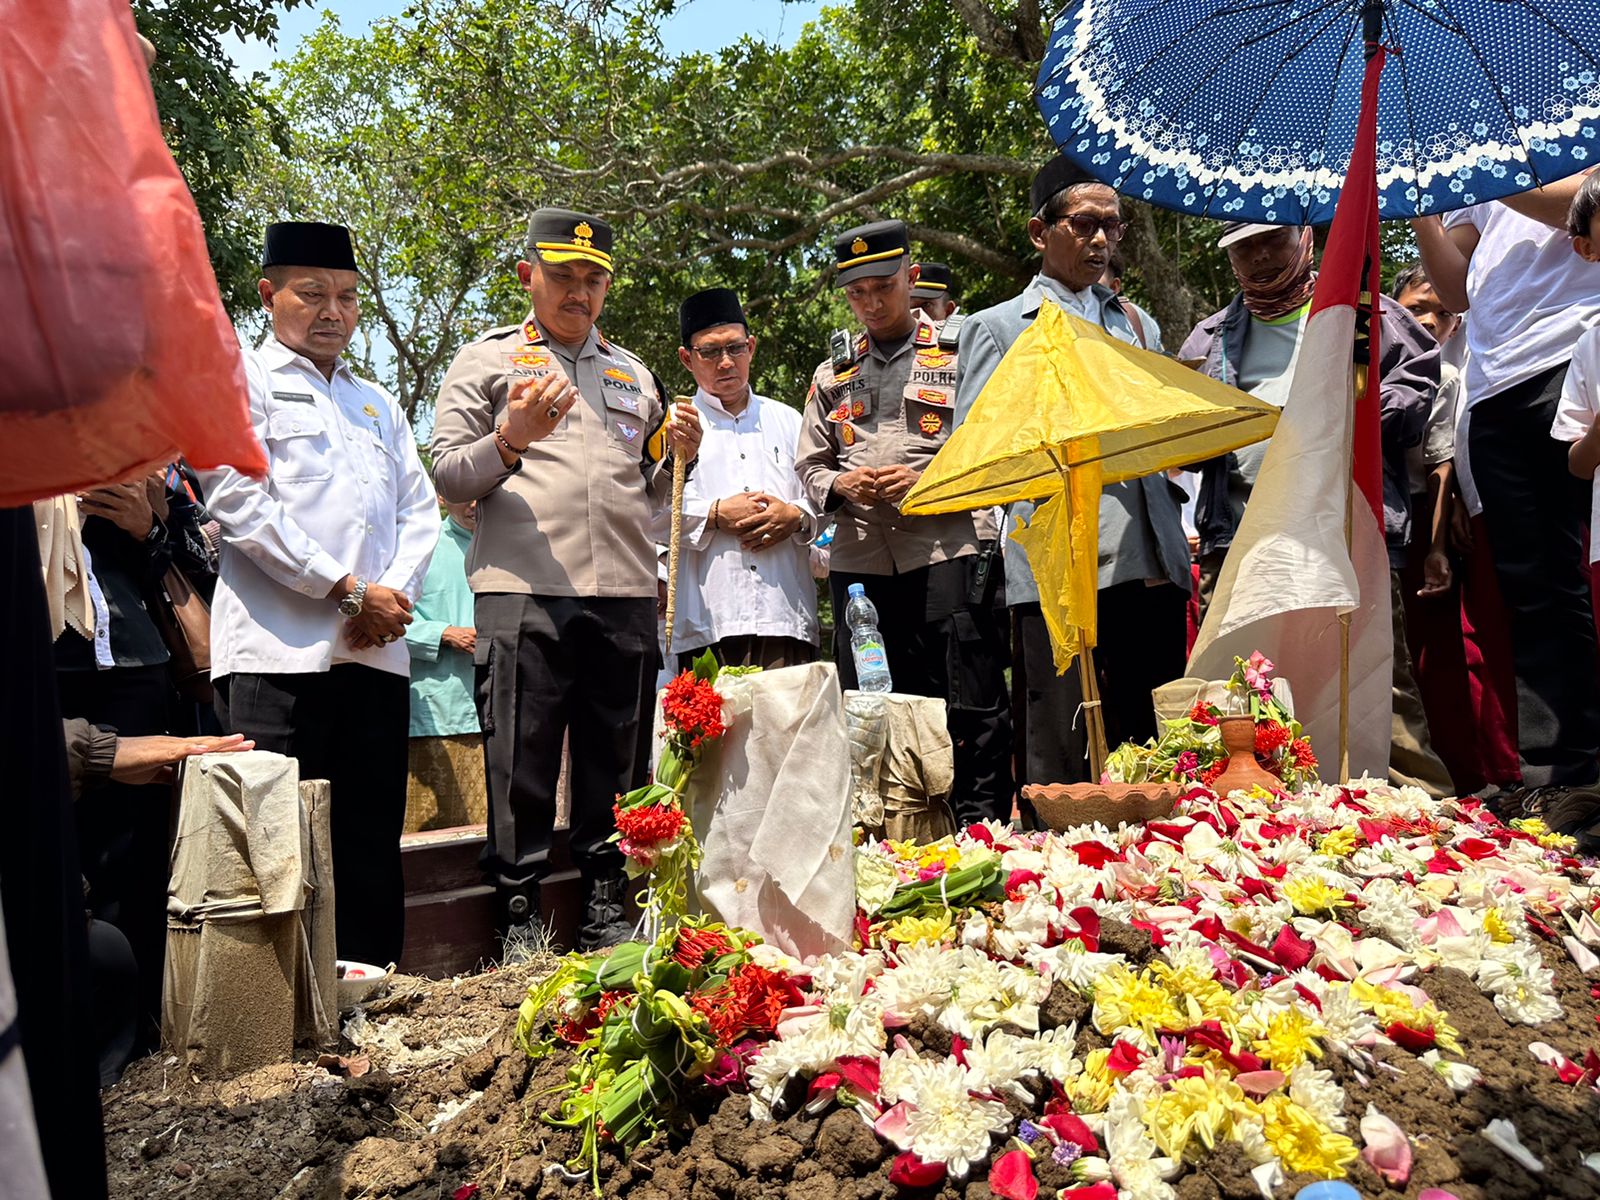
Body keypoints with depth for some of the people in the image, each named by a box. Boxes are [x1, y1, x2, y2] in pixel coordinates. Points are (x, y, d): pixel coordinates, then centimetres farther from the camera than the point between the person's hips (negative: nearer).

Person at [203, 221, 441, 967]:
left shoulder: (377, 402, 25)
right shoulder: (240, 379, 7)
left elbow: (419, 509, 16)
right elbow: (241, 503, -7)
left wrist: (395, 592, -4)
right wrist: (349, 591, -11)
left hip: (377, 649, 6)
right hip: (280, 649, -5)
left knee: (372, 843, 7)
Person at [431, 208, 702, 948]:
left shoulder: (634, 373, 24)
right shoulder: (487, 359, 12)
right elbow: (447, 476, 5)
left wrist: (680, 456, 6)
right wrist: (510, 440, -12)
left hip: (625, 596, 4)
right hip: (522, 590, -3)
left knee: (617, 763, 7)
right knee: (522, 764, -2)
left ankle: (608, 908, 18)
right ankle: (519, 914, 10)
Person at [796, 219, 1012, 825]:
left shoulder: (958, 352, 8)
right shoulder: (833, 372, 19)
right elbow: (809, 463, 20)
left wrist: (928, 480, -12)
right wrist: (839, 485, -2)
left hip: (946, 547, -4)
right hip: (859, 559, 4)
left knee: (971, 701, -4)